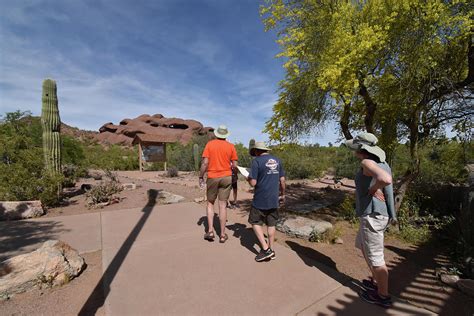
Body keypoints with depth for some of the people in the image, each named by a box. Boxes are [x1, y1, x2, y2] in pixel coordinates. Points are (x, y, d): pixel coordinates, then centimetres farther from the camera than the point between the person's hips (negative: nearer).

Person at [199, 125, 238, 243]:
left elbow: (205, 163, -9)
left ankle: (210, 230, 12)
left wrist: (201, 177, 1)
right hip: (226, 178, 1)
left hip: (212, 178, -1)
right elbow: (234, 165, -2)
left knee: (210, 203, 17)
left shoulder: (209, 144, -3)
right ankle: (222, 235, 15)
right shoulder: (231, 146, 0)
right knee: (223, 205, 7)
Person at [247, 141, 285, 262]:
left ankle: (265, 249, 7)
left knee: (256, 222, 10)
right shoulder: (277, 160, 5)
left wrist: (248, 178, 6)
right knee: (271, 224, 15)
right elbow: (282, 180, 7)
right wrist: (282, 194, 20)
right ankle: (271, 249, 26)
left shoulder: (256, 161, -12)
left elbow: (253, 183, -16)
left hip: (260, 200, -5)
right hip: (274, 199, 6)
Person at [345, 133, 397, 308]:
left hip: (372, 216, -10)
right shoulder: (381, 163, 10)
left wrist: (372, 189, -19)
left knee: (375, 257, 8)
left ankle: (383, 296, 27)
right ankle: (376, 282, 42)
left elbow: (385, 179, -38)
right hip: (375, 214, 10)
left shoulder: (367, 163, -19)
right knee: (364, 247, 26)